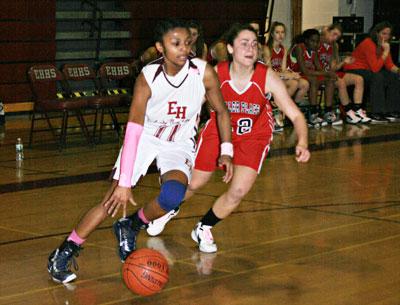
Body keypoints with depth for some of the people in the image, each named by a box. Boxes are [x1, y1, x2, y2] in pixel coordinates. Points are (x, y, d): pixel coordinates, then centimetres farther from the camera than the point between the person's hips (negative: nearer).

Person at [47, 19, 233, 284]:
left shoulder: (204, 73, -20)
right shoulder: (148, 78, -24)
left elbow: (222, 112, -1)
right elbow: (133, 131, -25)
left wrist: (226, 151, -9)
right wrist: (124, 183, -28)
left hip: (179, 145, 1)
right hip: (144, 139, -1)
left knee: (173, 195, -27)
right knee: (114, 200, -9)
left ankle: (131, 227, 3)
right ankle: (65, 252, 7)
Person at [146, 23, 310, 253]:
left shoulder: (267, 77, -27)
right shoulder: (216, 75, -25)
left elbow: (295, 115, -28)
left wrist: (302, 143, -45)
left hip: (254, 135, 0)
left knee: (239, 191, -15)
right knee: (193, 183, 10)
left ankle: (204, 229, 15)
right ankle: (170, 209, 47)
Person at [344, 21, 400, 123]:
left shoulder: (384, 45, 3)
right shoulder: (368, 44, -24)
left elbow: (389, 65, 2)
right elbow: (375, 68, -30)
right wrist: (386, 52, -29)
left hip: (368, 71, 9)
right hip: (353, 70, -9)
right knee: (377, 77, -33)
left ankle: (391, 111, -2)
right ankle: (376, 114, -30)